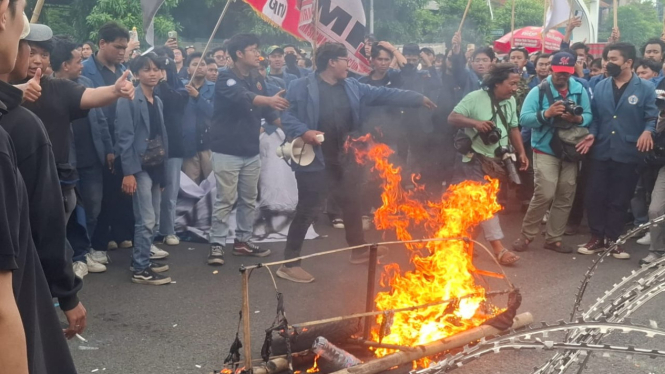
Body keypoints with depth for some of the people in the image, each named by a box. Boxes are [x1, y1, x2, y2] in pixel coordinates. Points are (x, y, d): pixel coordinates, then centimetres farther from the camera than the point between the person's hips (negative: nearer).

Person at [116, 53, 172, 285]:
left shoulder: (158, 101, 12)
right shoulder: (129, 100, -11)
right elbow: (125, 137, -15)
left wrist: (163, 166, 10)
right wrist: (128, 172, -19)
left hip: (156, 166, 8)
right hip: (139, 167, -8)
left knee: (153, 219, 13)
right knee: (146, 220, -7)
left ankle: (143, 260, 25)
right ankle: (140, 269, 3)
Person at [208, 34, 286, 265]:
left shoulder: (257, 80, 10)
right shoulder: (226, 79, -12)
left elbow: (266, 111, 16)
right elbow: (242, 97, -33)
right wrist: (268, 99, -49)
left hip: (251, 151, 7)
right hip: (227, 151, -7)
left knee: (249, 200, 13)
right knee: (225, 200, -4)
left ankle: (243, 241, 24)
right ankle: (217, 244, 4)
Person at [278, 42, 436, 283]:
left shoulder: (350, 87, 9)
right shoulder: (302, 87, -10)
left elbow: (383, 95, 10)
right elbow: (286, 115, -11)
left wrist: (418, 98, 9)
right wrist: (303, 132, -28)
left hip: (343, 159, 8)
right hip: (315, 161, -7)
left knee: (352, 204, 19)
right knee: (308, 210, -5)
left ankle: (359, 250, 40)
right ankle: (289, 264, 5)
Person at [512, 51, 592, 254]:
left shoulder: (580, 91, 5)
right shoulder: (539, 91, -5)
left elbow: (589, 116, 1)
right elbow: (524, 118, -12)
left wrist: (578, 119, -20)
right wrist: (546, 114, -26)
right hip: (545, 151, -4)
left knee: (565, 197, 7)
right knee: (545, 194, -14)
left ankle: (553, 238, 19)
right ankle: (527, 234, 4)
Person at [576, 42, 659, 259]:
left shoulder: (645, 88, 0)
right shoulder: (600, 87, 10)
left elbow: (652, 117, -4)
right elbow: (595, 116, 11)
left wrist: (647, 131, -23)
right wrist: (592, 134, -5)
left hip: (628, 153, -3)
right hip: (601, 152, 3)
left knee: (620, 199, 6)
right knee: (595, 196, 2)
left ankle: (613, 239, 17)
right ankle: (597, 238, 14)